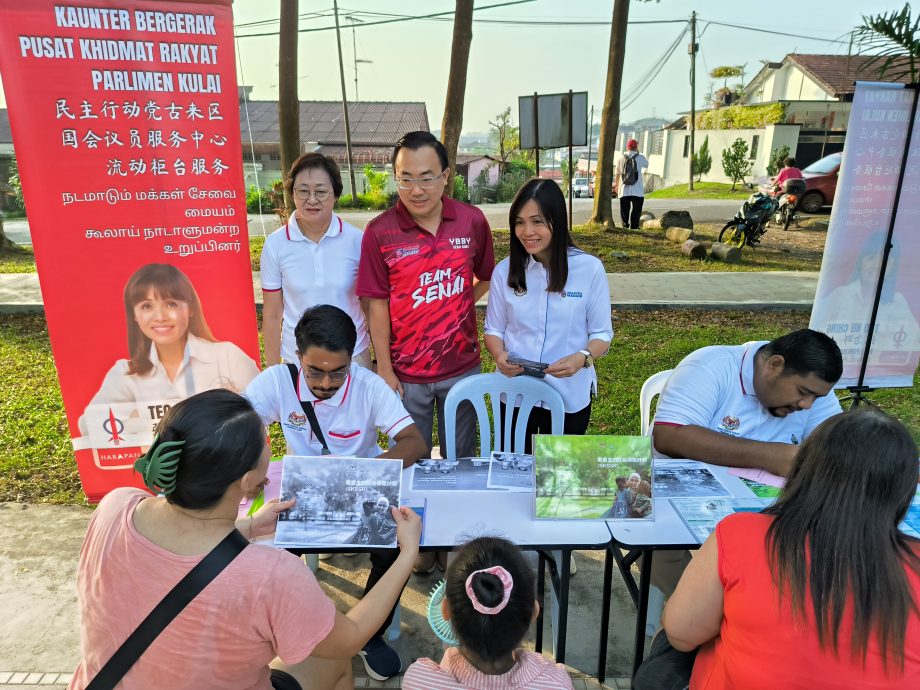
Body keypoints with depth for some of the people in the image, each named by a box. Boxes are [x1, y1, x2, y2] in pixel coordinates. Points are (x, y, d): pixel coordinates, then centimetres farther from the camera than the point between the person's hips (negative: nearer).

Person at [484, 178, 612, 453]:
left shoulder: (590, 268, -11)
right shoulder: (505, 270, -5)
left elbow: (602, 334, -5)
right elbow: (494, 329, 4)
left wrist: (582, 358, -25)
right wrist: (499, 355, -17)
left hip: (569, 395, -1)